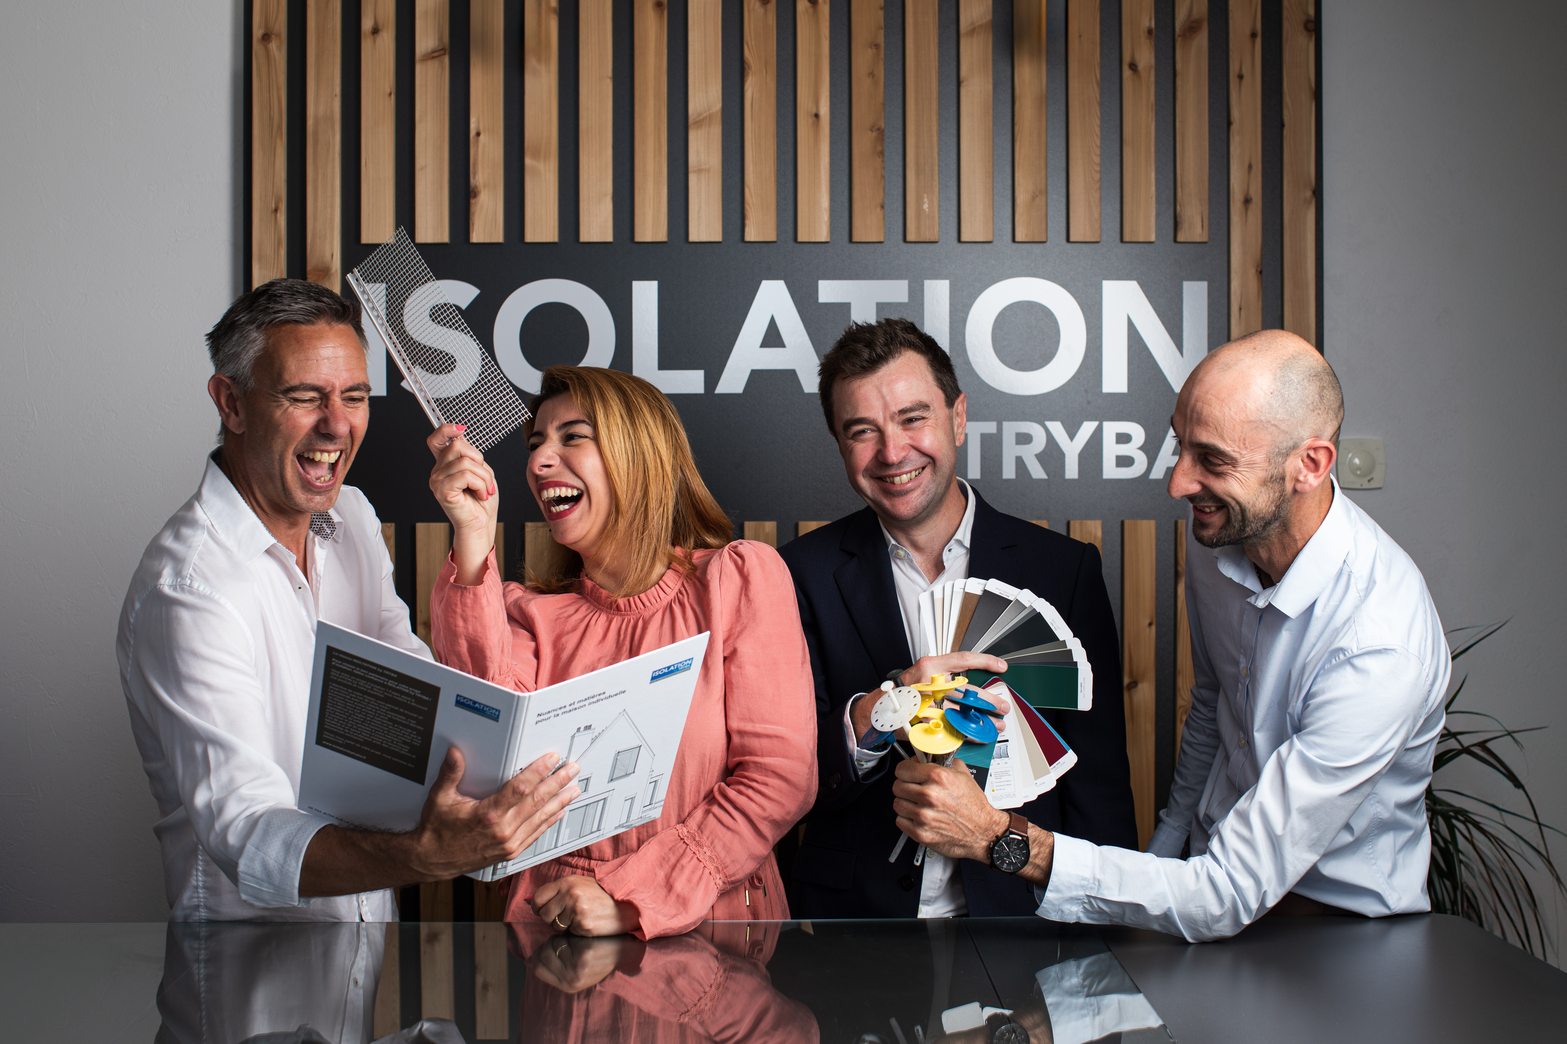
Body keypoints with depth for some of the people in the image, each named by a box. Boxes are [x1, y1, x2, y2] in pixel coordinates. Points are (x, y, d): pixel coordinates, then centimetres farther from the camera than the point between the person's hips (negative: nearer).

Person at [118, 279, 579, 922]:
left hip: (375, 916, 7)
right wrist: (429, 855, -46)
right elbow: (246, 837, -29)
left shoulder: (351, 517, 7)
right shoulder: (189, 587, -20)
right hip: (250, 926, -7)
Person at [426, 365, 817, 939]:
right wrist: (473, 544, -14)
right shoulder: (529, 611, 11)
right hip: (553, 930, 3)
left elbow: (781, 774, -6)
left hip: (713, 925, -2)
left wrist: (631, 898, -14)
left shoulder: (740, 576, 2)